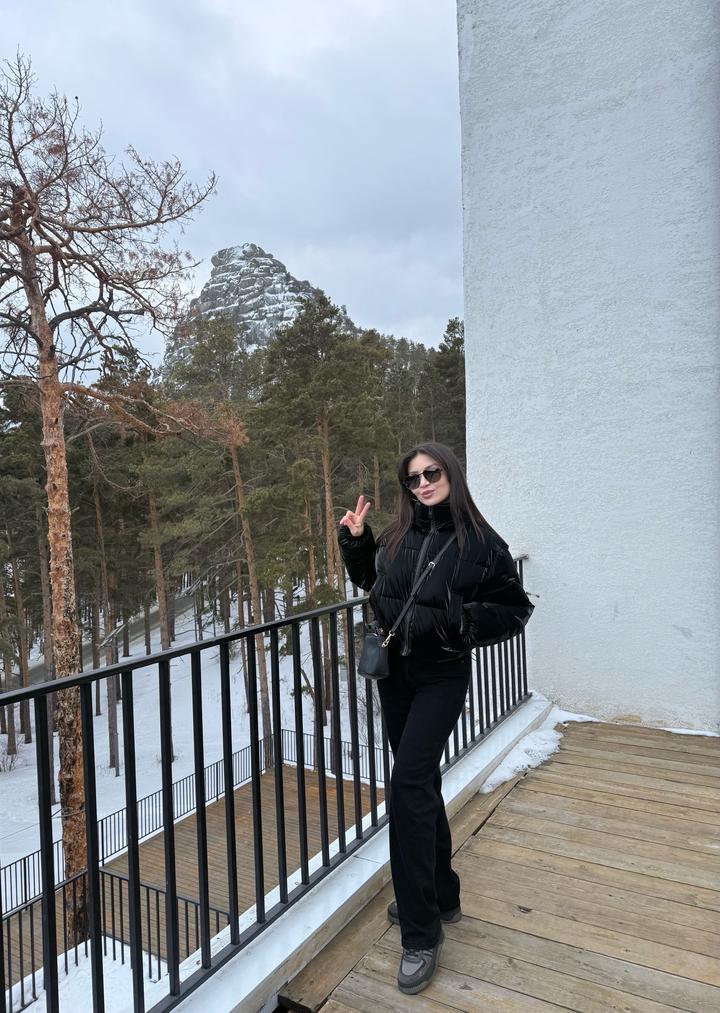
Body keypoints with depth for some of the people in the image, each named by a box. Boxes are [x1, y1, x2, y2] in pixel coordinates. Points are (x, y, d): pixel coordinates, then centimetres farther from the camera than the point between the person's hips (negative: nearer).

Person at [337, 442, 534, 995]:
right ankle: (441, 894, 37)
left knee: (408, 783, -14)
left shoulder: (481, 543, -10)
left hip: (442, 678, -5)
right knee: (420, 784, 16)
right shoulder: (398, 537, 2)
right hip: (395, 674, 5)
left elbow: (516, 610, -6)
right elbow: (372, 585, 19)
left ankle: (422, 933, 2)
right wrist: (356, 541, 4)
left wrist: (461, 619, -22)